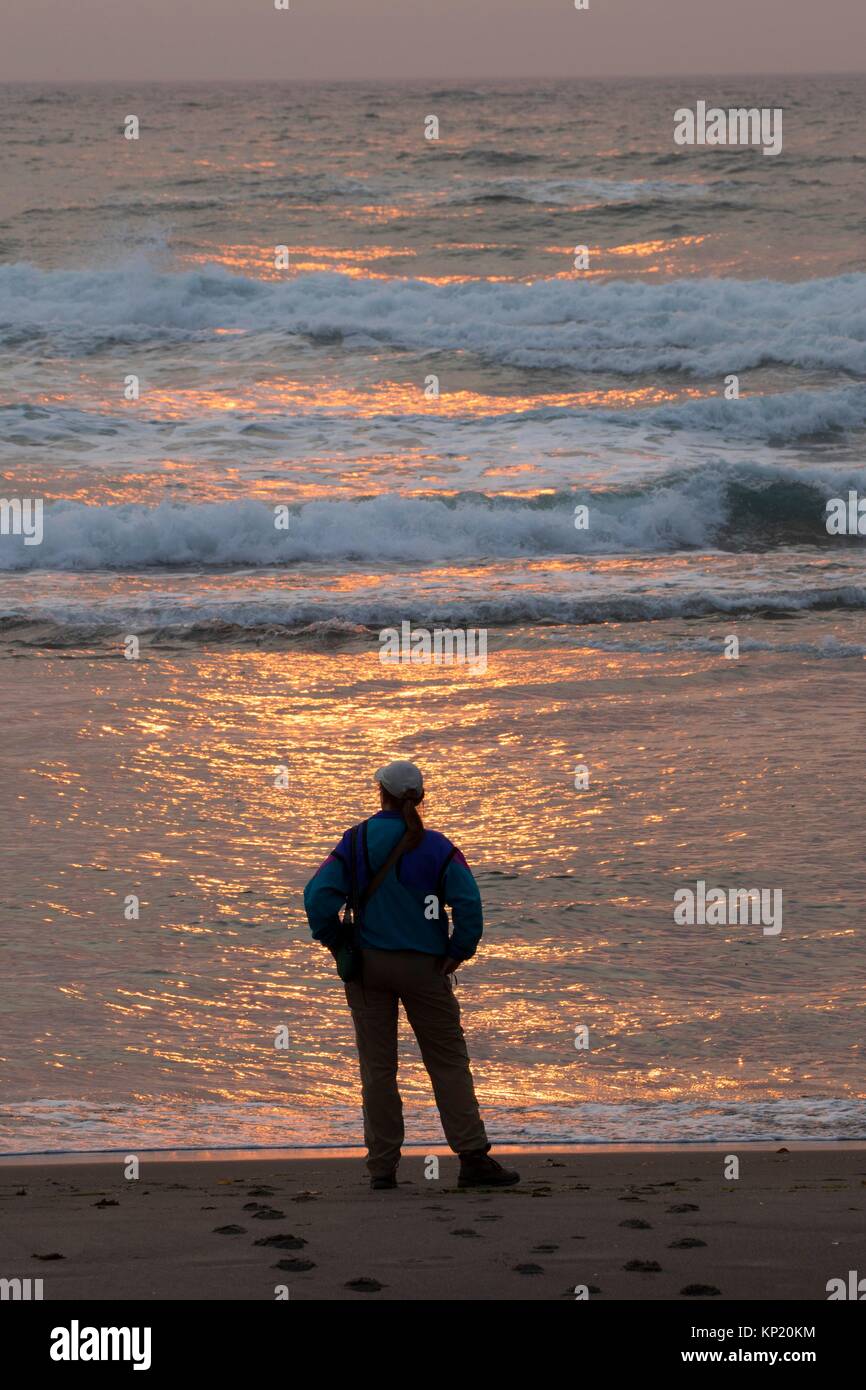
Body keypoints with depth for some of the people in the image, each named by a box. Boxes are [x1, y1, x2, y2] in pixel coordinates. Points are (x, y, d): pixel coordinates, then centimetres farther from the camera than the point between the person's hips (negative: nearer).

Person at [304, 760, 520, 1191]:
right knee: (448, 1062, 4)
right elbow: (468, 901, -14)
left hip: (368, 962, 1)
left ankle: (382, 1166, 5)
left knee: (377, 1066, 6)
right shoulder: (436, 847, -5)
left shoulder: (357, 842, -3)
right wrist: (456, 953, -4)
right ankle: (472, 1158, -2)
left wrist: (337, 945, 1)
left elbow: (318, 896, -11)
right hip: (423, 965, -1)